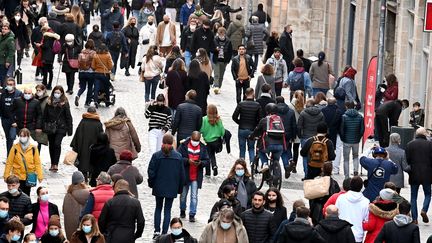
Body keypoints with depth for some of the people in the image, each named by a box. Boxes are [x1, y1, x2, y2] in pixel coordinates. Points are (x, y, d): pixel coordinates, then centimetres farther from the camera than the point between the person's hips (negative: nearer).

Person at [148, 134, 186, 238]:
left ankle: (157, 231, 8)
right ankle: (164, 233, 2)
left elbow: (151, 172, -8)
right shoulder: (178, 156, -5)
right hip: (172, 189, 0)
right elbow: (182, 174, 0)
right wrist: (180, 188, 11)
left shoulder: (156, 155, -10)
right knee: (167, 210, 6)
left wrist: (151, 183, 9)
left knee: (158, 208, 16)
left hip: (159, 187, 0)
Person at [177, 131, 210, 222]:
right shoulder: (184, 145, -5)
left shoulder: (203, 147, 2)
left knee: (194, 196, -2)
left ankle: (192, 214, 2)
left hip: (196, 176, 0)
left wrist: (200, 163, -17)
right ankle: (182, 211, 33)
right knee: (183, 195, 14)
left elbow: (207, 161, 3)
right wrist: (188, 161, -22)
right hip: (185, 175, 0)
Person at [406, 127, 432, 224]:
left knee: (413, 197, 9)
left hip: (414, 175, 1)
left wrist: (409, 172, 11)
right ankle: (424, 210, -9)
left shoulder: (410, 144, -1)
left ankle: (414, 218, 5)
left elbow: (407, 160, -2)